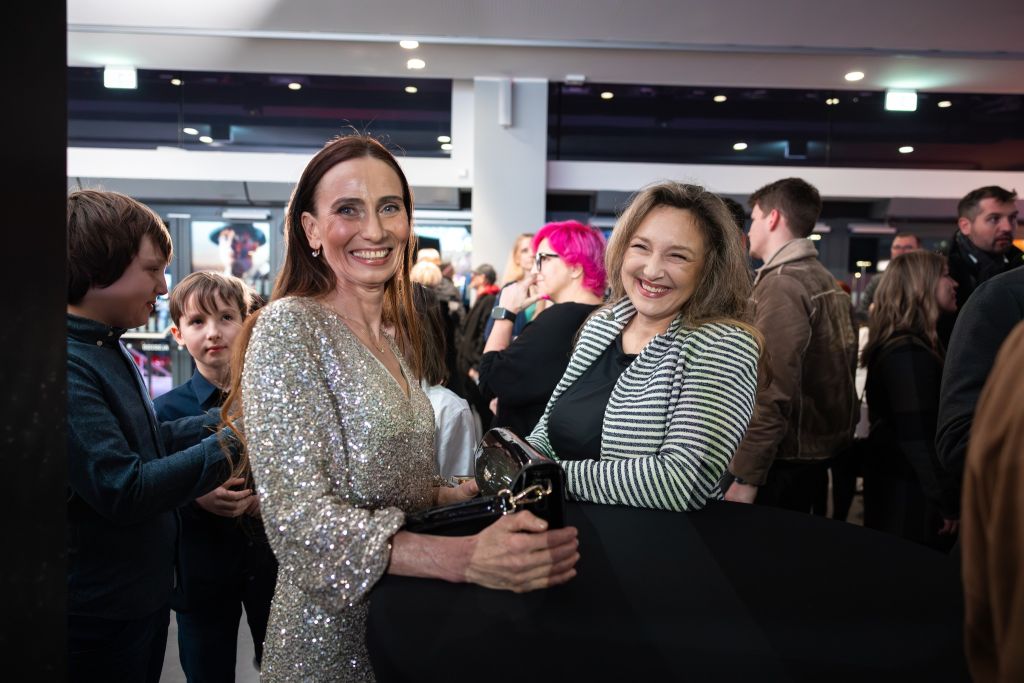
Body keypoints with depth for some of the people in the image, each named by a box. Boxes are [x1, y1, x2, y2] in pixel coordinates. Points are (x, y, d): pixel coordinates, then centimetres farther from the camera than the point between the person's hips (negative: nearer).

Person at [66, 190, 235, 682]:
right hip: (97, 614, -9)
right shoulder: (71, 366, -24)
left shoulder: (108, 350, 8)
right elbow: (122, 490, -27)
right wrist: (231, 443, -23)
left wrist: (222, 420, 2)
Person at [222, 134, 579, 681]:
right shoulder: (288, 328, -16)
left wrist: (465, 492, -1)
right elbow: (300, 516, -24)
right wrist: (467, 558, -34)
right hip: (331, 636, -6)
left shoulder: (393, 338, 6)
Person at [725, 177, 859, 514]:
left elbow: (774, 392, -23)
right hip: (819, 453, 9)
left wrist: (746, 477, -22)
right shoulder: (825, 280, 11)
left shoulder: (781, 285, -16)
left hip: (785, 461, -9)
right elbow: (829, 376, 13)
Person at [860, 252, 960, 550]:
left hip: (897, 484, 10)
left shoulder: (899, 346, 11)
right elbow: (920, 437, -23)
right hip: (912, 495, -10)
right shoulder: (910, 354, -21)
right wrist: (947, 501, -18)